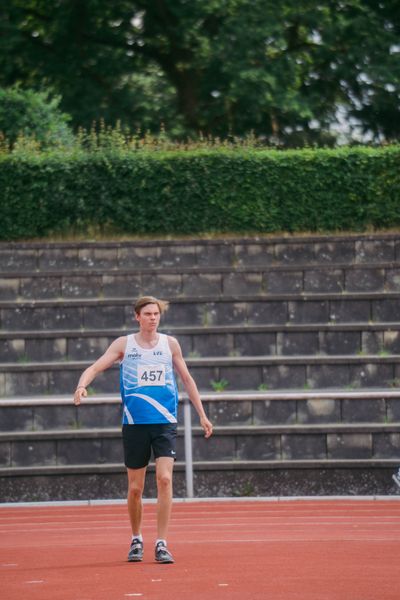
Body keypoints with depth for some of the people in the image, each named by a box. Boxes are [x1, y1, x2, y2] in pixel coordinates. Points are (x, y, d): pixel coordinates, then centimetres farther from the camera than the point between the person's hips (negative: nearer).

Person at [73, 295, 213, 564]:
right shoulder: (124, 344, 4)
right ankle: (136, 540, 26)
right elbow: (96, 367, -5)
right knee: (135, 488, 4)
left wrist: (202, 415, 16)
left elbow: (187, 379, 16)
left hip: (165, 423, 0)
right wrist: (82, 386, -27)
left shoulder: (170, 343, 8)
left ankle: (162, 544, -12)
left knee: (164, 478, -16)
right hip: (134, 424, 0)